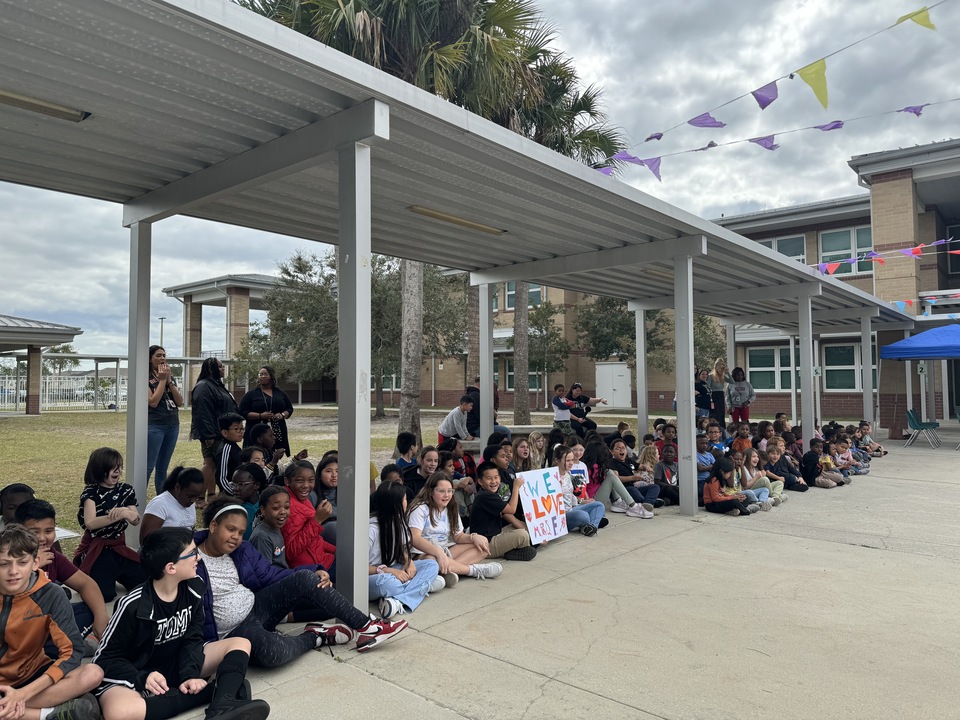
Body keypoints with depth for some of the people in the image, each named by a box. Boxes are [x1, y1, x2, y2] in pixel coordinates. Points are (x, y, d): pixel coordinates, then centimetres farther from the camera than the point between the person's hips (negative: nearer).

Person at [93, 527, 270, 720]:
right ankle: (216, 691, -27)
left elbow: (192, 640, -3)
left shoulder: (193, 590, -7)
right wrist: (142, 678, -28)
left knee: (241, 644, -10)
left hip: (177, 666, 5)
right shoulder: (134, 605, -21)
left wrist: (189, 675, -22)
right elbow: (105, 658, -12)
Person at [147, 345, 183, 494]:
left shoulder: (170, 377, 13)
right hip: (154, 427, -6)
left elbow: (180, 402, 4)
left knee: (163, 468, 11)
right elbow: (153, 402, -16)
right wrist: (162, 380, -11)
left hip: (173, 426, 6)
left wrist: (169, 380, -4)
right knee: (148, 467, -7)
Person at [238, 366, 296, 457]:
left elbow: (290, 408, 20)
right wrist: (260, 416, -13)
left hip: (278, 432, 3)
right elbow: (242, 412, 0)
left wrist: (282, 415, -3)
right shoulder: (251, 394, 6)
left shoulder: (280, 393, 15)